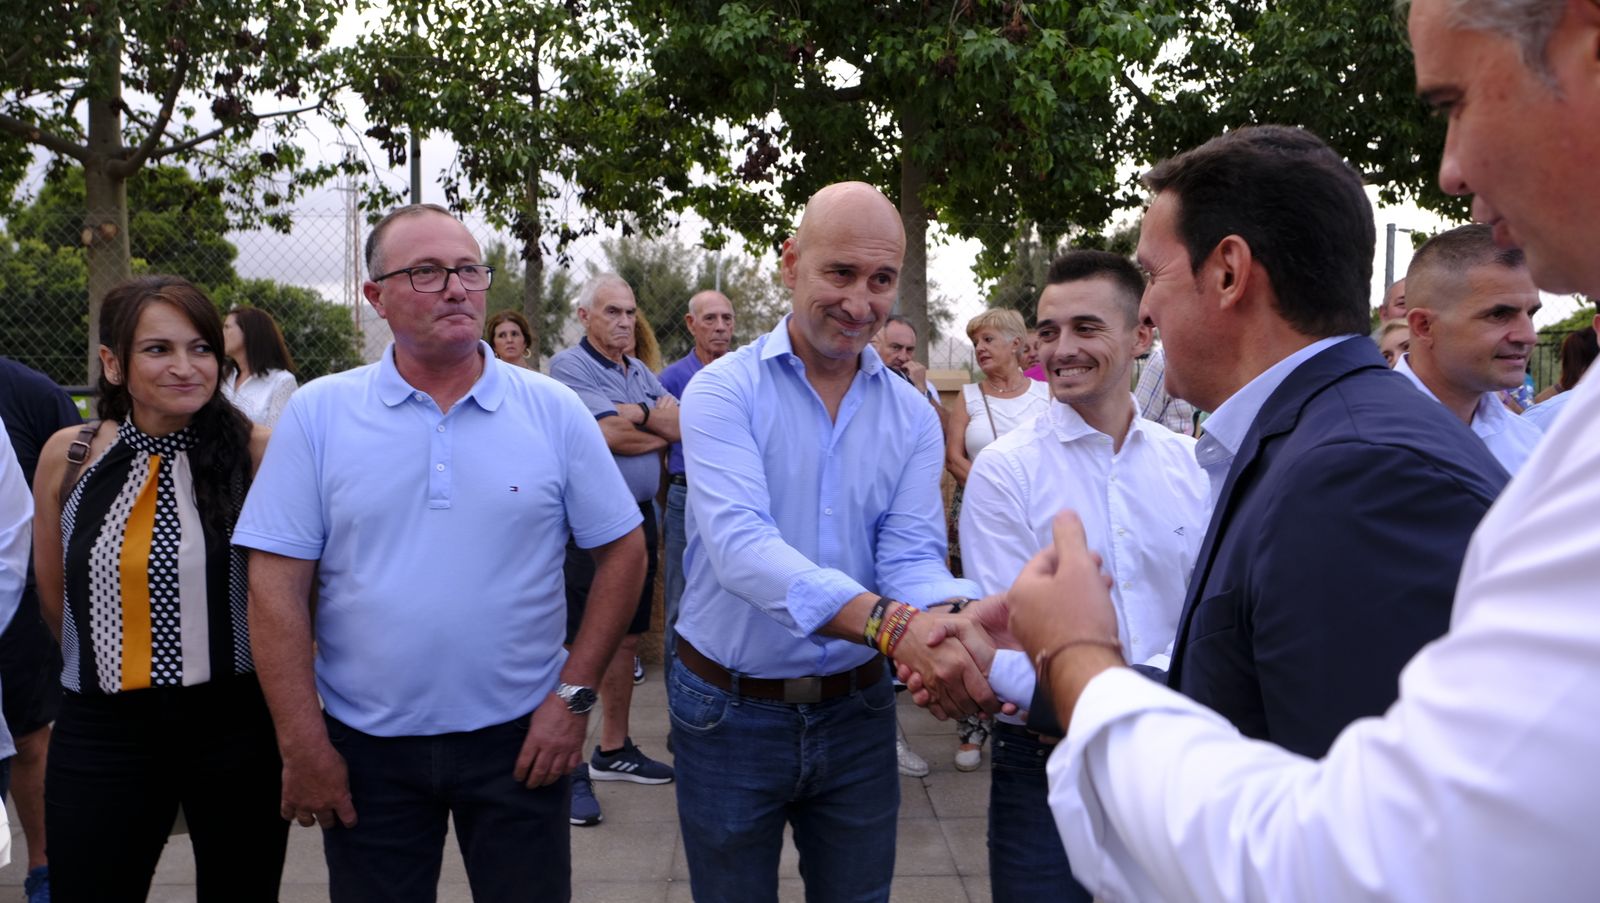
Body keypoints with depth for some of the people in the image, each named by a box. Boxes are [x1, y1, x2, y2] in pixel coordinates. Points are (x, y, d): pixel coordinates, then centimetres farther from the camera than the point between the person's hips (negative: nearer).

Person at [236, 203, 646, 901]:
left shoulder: (553, 410, -3)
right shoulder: (318, 413, -3)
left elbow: (621, 551, 1)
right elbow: (279, 587, -4)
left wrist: (574, 694, -5)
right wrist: (304, 747, -7)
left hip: (520, 738, 0)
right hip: (364, 746, 0)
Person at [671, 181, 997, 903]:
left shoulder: (913, 416, 0)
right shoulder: (724, 390, -13)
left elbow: (911, 554, -9)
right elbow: (739, 543, -28)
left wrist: (953, 619, -34)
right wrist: (889, 624, -41)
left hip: (856, 710, 3)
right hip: (730, 713, -3)